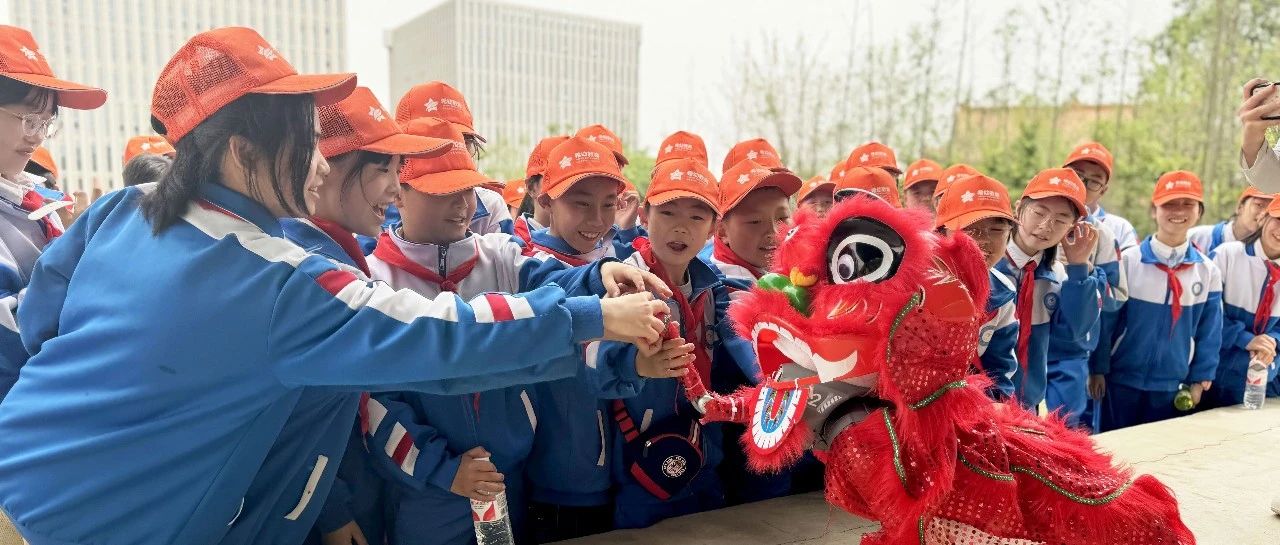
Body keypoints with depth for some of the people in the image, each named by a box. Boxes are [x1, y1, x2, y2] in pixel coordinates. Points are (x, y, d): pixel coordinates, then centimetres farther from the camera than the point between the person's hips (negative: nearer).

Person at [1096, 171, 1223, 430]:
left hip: (1171, 386, 3)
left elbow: (1209, 331, 6)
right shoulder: (1128, 261, -9)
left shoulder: (1208, 271, 0)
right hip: (1120, 380, -2)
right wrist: (1098, 369, -4)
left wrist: (1199, 380, 6)